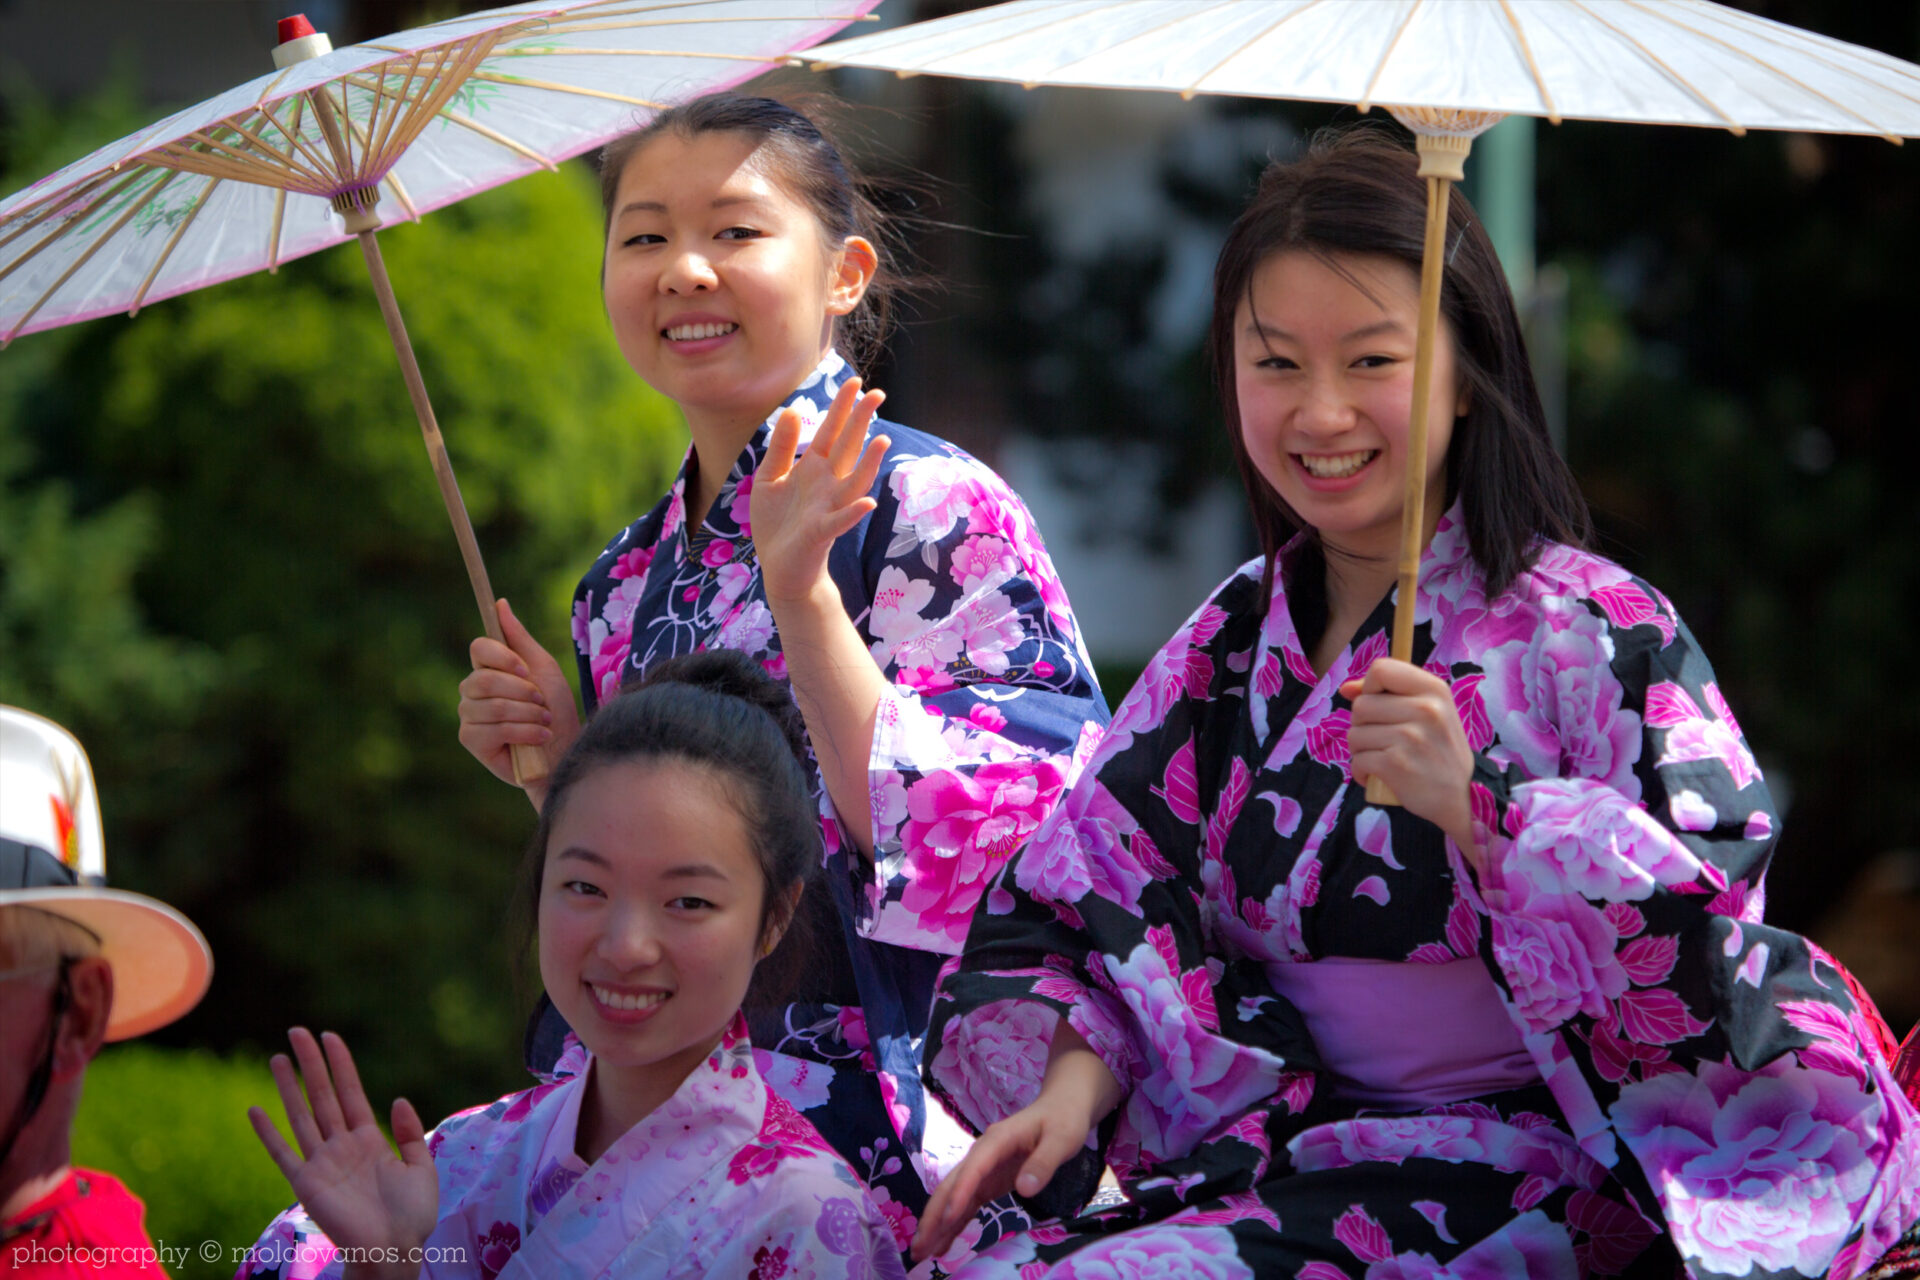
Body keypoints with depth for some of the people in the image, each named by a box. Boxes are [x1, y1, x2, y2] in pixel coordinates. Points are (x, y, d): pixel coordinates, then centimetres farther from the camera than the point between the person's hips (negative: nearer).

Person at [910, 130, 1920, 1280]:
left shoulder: (1593, 634, -9)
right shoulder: (1229, 648, 9)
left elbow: (1700, 942, -17)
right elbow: (1094, 913, 10)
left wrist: (1476, 804, -28)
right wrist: (1072, 1081, -9)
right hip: (1303, 1147, 6)